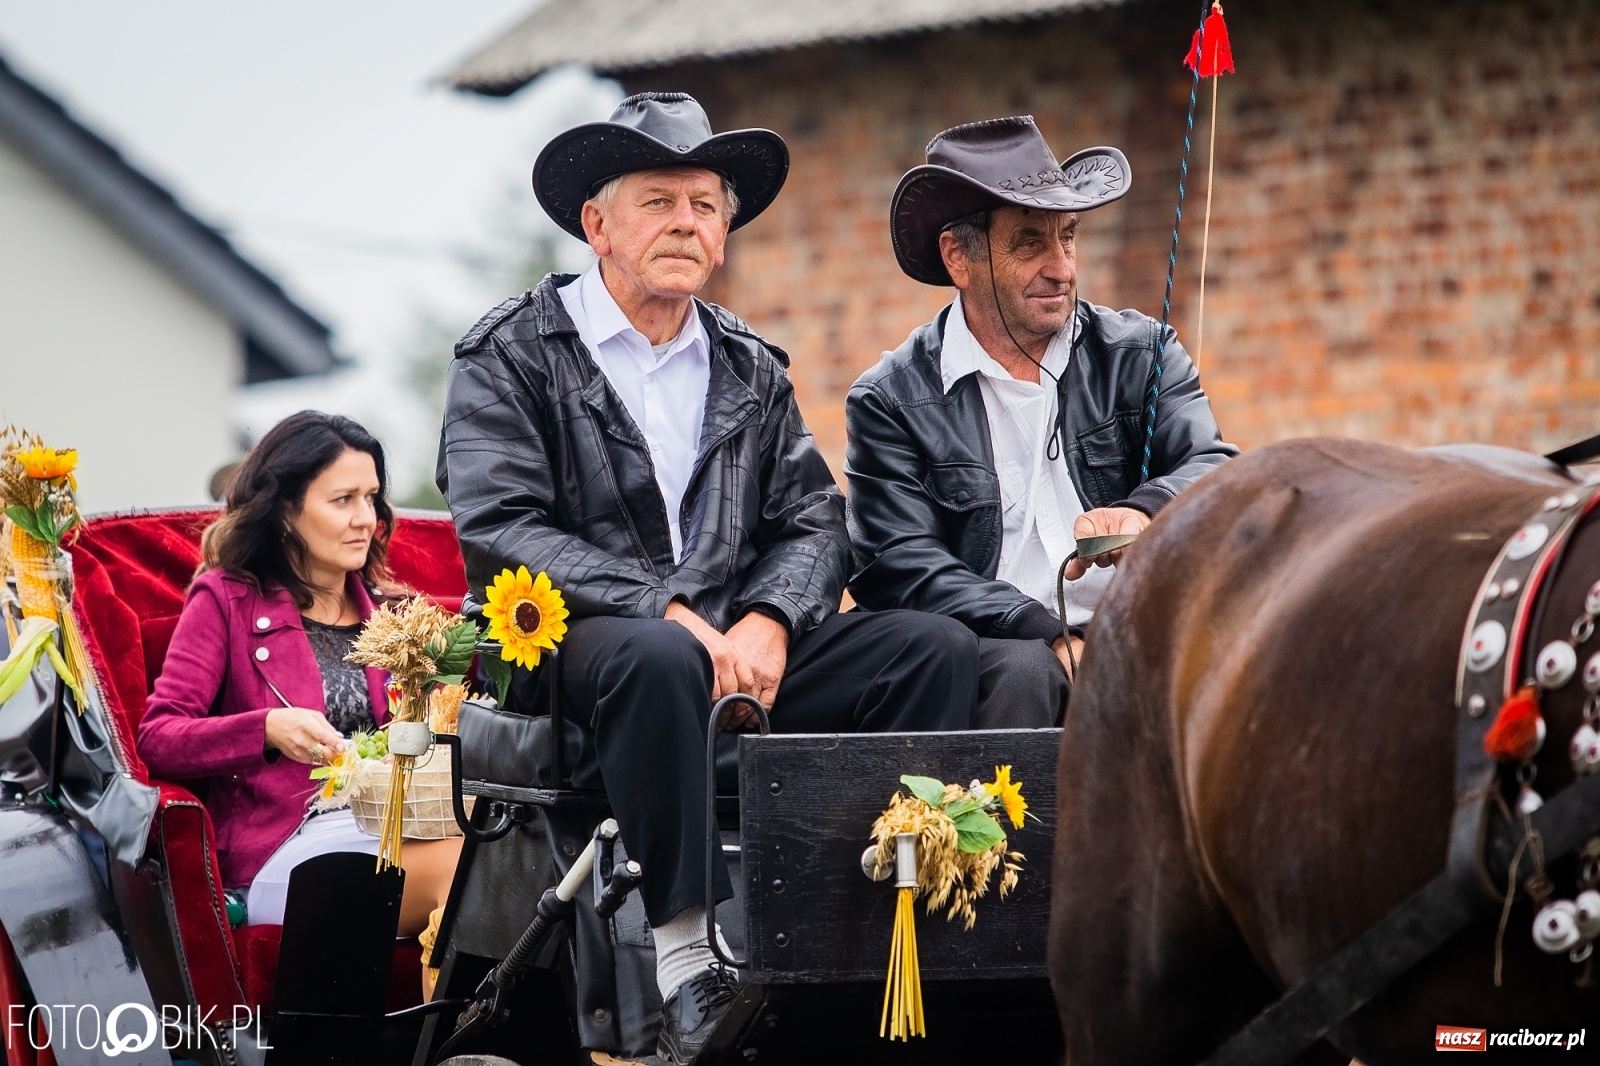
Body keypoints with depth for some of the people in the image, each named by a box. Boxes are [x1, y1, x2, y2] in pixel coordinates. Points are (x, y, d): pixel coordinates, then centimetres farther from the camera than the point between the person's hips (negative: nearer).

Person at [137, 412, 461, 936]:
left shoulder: (382, 611, 26)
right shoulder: (227, 599, 11)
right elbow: (157, 737, 0)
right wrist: (268, 729, -17)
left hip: (393, 827, 4)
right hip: (284, 848, -4)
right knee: (459, 864, -36)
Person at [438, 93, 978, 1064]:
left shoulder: (752, 371, 20)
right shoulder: (512, 355, 4)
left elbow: (813, 521, 13)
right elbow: (500, 533, -9)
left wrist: (767, 625, -10)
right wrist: (666, 612, -18)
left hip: (740, 650, 5)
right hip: (572, 646, -5)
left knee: (938, 646, -16)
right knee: (658, 659, -40)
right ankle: (689, 961, -37)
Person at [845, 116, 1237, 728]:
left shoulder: (1141, 353, 14)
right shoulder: (890, 401, 6)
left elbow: (1216, 472, -1)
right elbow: (900, 569, -5)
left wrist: (1141, 512, -26)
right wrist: (1056, 639, -19)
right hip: (995, 650, -2)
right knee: (1025, 668, -35)